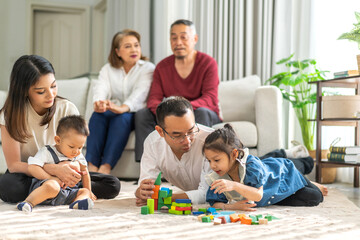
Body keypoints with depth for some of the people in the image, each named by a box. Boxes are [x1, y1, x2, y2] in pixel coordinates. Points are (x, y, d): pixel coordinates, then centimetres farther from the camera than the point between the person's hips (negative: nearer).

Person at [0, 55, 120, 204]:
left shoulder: (68, 109, -10)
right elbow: (13, 165, -18)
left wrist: (71, 172, -32)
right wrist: (55, 169, -34)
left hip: (60, 174, 2)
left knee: (113, 185, -18)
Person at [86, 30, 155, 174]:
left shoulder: (147, 68, 1)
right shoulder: (108, 69, 13)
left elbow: (141, 92, -19)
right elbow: (101, 87, -8)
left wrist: (123, 108, -40)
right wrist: (98, 103, -34)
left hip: (135, 114, -3)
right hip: (112, 112, 3)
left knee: (122, 117, -35)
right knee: (98, 114, -29)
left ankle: (105, 168, -47)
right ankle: (92, 166, -39)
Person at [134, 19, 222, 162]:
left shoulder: (208, 63, -7)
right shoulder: (162, 67, 4)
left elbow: (210, 99, -19)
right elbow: (153, 99, -3)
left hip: (206, 117, -3)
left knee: (202, 112, -37)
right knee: (142, 114, -18)